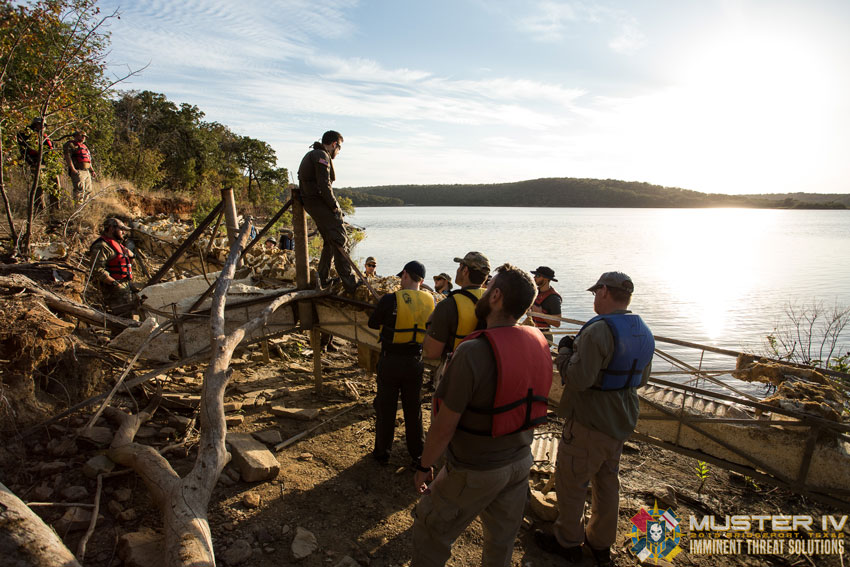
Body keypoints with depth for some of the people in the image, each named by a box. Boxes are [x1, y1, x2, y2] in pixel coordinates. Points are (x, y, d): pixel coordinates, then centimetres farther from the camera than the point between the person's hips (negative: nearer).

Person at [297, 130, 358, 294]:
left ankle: (323, 279, 23)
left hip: (311, 203, 11)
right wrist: (335, 206, -13)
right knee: (340, 240, -11)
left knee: (329, 241, 18)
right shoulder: (322, 156, -11)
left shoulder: (311, 155, 22)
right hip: (320, 202, -10)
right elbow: (324, 185, -21)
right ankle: (349, 284, -12)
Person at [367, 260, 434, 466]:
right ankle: (417, 452, 30)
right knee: (413, 409, 18)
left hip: (390, 362, -3)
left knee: (386, 409, 13)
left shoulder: (390, 300, -17)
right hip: (415, 362, 3)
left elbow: (372, 323, -3)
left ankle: (382, 453, 26)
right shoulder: (430, 301, -5)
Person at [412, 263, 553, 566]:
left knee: (430, 529, 18)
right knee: (502, 538, 26)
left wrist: (424, 466, -8)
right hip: (520, 461, 6)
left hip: (476, 471, -6)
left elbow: (444, 426, -23)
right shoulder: (539, 343, -8)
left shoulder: (473, 352, -30)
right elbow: (532, 400, 5)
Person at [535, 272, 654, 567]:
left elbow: (578, 379, -28)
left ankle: (568, 542, 26)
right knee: (607, 481, 21)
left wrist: (564, 350, -13)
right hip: (621, 421, 9)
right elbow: (641, 378, 15)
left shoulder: (598, 330, -26)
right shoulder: (644, 333, 4)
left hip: (590, 423, -9)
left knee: (571, 481, 10)